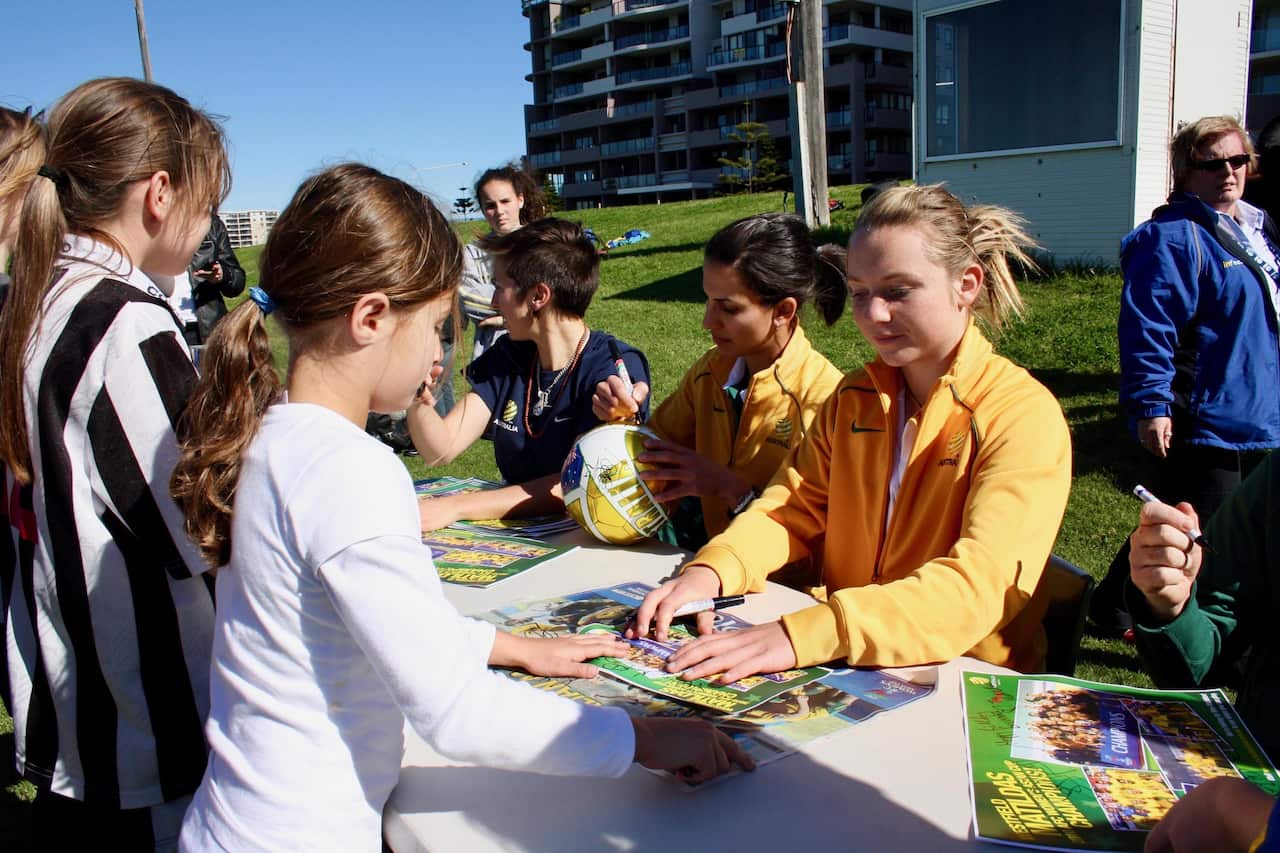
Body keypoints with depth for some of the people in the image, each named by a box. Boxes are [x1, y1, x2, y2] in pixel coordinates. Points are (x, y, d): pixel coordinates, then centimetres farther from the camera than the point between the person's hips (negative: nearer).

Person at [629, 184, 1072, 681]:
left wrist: (804, 635, -38)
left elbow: (978, 584, -26)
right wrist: (710, 571, -18)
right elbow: (792, 509, 5)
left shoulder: (1024, 416, -14)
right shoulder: (853, 397, 7)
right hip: (849, 671, 5)